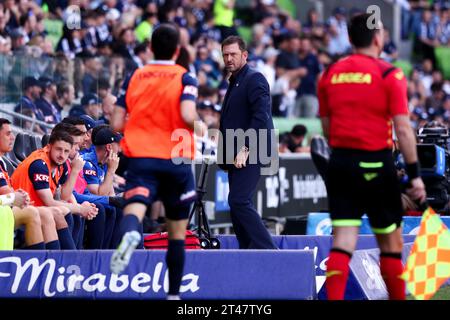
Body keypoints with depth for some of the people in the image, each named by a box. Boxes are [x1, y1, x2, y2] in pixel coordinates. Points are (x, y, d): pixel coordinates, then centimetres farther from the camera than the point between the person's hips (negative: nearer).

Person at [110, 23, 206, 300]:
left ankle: (129, 233, -58)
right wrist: (200, 127, 5)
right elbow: (187, 115, -17)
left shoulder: (134, 78, 9)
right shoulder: (184, 78, 0)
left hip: (140, 158, 1)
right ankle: (173, 293, 18)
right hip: (176, 160, -1)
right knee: (177, 231, 13)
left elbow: (117, 124, 7)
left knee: (135, 206, -21)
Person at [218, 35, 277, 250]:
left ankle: (266, 249, -18)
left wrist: (245, 148, -22)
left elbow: (261, 116, -18)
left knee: (238, 201, -19)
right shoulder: (234, 83, 23)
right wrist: (224, 154, 18)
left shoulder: (254, 80, -6)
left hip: (250, 154, -10)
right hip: (235, 155, 10)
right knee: (237, 205, 6)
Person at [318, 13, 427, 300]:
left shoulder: (330, 74, 7)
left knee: (343, 240, 0)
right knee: (391, 242, 8)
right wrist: (415, 174, -6)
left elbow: (326, 126, 11)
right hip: (376, 164, -4)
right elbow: (403, 129, -10)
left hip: (340, 161, 4)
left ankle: (334, 299, -13)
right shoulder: (390, 75, -7)